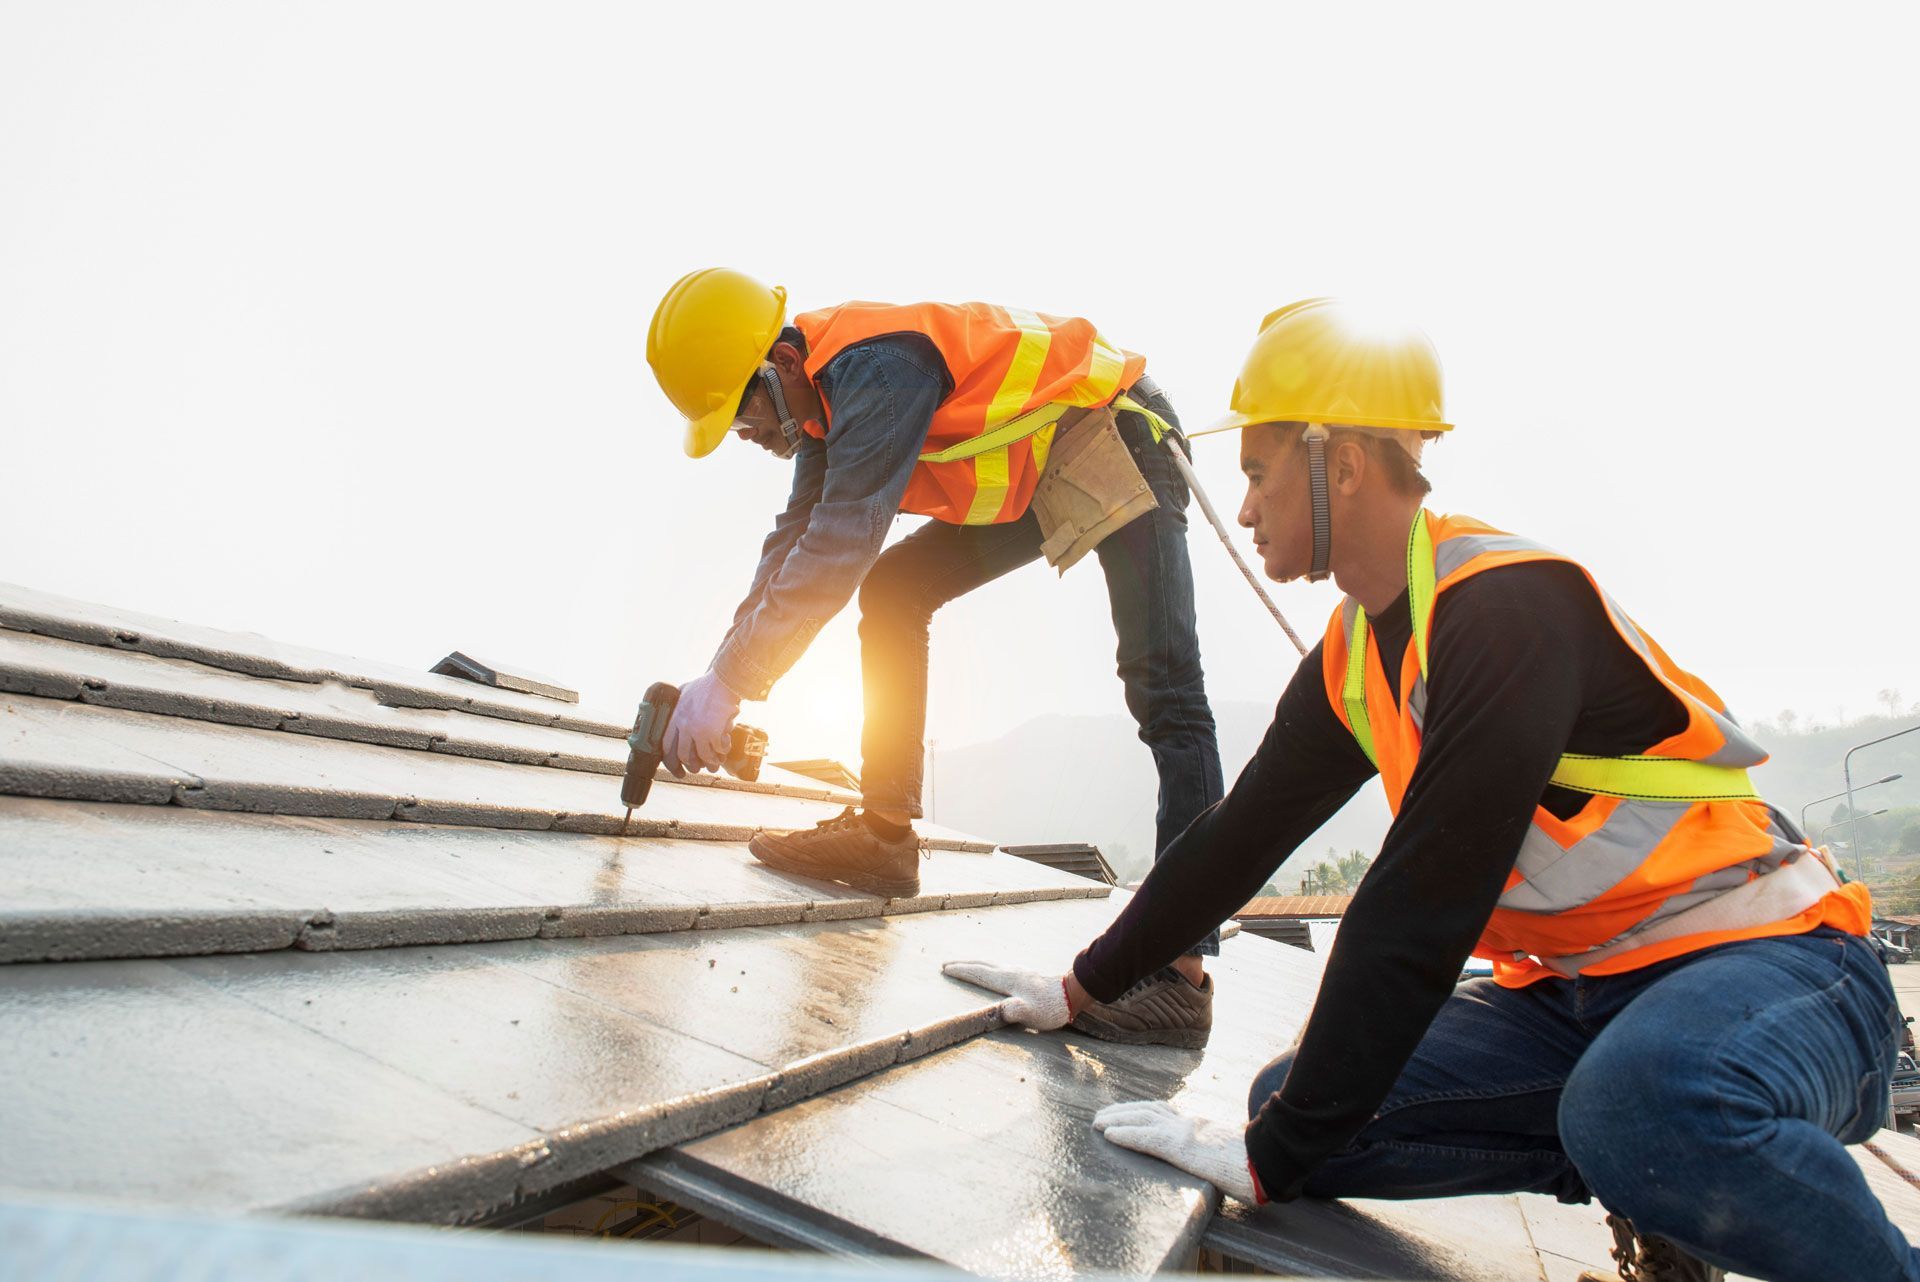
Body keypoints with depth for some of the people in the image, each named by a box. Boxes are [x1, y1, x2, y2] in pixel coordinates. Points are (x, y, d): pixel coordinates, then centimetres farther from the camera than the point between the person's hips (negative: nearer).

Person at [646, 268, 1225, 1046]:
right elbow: (797, 538, 5)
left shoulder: (874, 367, -29)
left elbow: (842, 543, -35)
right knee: (892, 594, 2)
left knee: (1162, 689, -19)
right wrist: (720, 678, 0)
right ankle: (885, 834, 3)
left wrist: (729, 680, -30)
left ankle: (1180, 974, -23)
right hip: (1032, 475, 10)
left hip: (1121, 441, -10)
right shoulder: (821, 392, 2)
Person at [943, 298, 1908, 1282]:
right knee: (1297, 1100, -10)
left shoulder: (1505, 605, -24)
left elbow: (1421, 908, -27)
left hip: (1759, 955, -7)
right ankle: (1649, 1181, 2)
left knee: (1645, 1101, -41)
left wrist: (1275, 1153, -20)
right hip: (1575, 986, 8)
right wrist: (1082, 987, 14)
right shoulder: (1352, 656, 4)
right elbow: (1242, 834, 10)